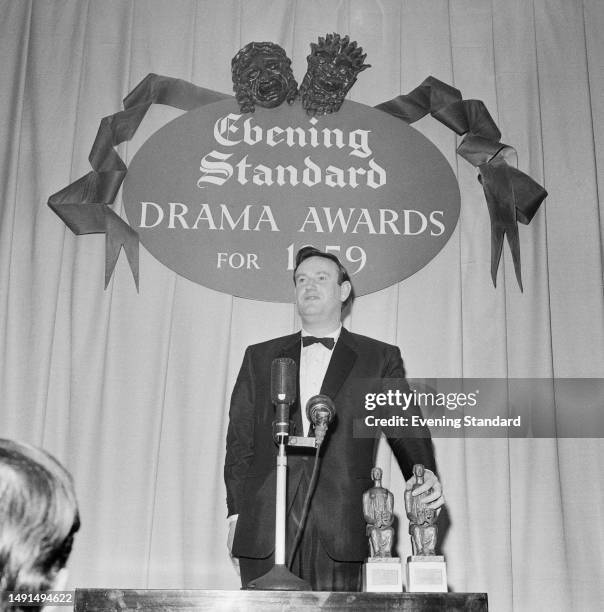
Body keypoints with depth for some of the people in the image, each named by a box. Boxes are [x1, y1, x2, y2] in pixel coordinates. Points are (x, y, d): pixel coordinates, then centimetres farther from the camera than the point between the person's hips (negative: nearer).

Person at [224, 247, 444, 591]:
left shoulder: (380, 358, 12)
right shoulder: (260, 358, 17)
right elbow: (240, 438, 14)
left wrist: (424, 472, -16)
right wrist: (236, 512, 4)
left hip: (340, 534, -1)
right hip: (265, 528, 2)